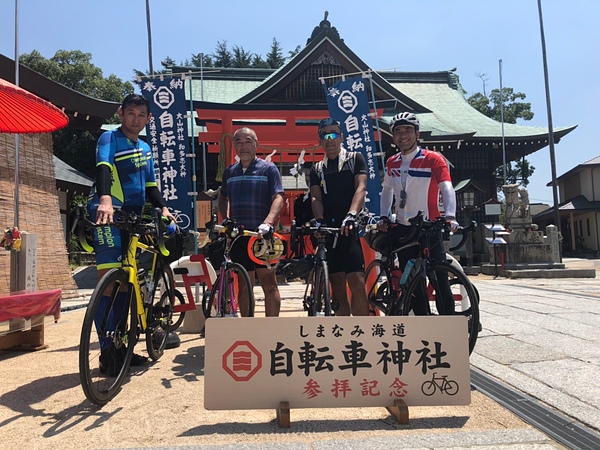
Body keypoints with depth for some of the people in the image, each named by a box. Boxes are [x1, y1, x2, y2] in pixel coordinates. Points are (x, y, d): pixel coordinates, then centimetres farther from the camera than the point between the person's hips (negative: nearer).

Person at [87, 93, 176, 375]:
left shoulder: (145, 149, 21)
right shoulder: (109, 139, -2)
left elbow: (150, 185, 22)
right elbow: (102, 168, -21)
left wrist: (163, 208, 3)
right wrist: (104, 200, -40)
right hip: (109, 213, -7)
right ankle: (107, 351, -8)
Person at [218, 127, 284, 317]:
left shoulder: (268, 168, 0)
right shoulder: (229, 172, 13)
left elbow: (278, 198, -9)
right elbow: (223, 198, 27)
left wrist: (268, 223, -24)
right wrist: (225, 219, 9)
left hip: (261, 235, -4)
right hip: (238, 235, 4)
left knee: (268, 282, -3)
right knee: (244, 285, 9)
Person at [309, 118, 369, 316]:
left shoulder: (355, 159, 7)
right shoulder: (317, 169, 16)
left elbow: (361, 188, -7)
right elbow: (315, 198, 2)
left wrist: (351, 215, -26)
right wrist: (319, 220, -19)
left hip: (349, 228, -3)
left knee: (357, 282, -13)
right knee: (337, 286, 6)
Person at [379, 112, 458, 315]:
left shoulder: (433, 159, -8)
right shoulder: (392, 162, 7)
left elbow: (446, 188, -21)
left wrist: (450, 216, -37)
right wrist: (383, 217, 8)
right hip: (402, 230, 5)